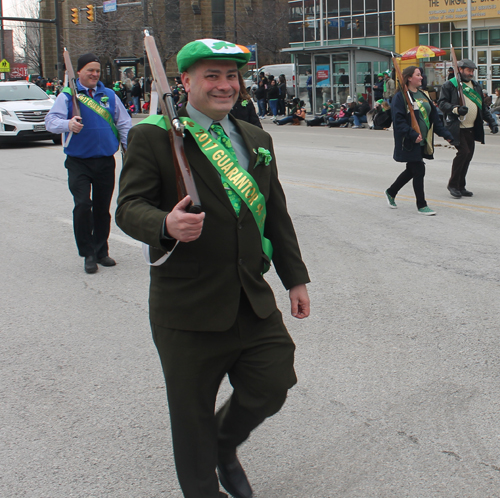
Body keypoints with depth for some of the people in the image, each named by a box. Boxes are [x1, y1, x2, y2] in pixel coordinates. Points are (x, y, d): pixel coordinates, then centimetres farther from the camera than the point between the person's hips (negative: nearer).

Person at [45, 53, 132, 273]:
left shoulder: (109, 95, 11)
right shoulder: (67, 96, 1)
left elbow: (124, 123, 15)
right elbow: (51, 121, -10)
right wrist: (68, 124, -30)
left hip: (105, 162, 3)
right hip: (78, 162, -3)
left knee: (102, 208, 9)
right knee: (83, 205, -15)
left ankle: (101, 251, 23)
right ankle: (88, 254, -2)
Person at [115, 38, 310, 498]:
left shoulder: (257, 139, 12)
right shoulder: (153, 137, -7)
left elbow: (276, 214, 16)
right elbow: (130, 207, -12)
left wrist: (296, 277, 15)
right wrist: (166, 225, -34)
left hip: (254, 300, 5)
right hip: (190, 306, -5)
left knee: (272, 387, 8)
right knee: (193, 412, 8)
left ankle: (226, 446, 40)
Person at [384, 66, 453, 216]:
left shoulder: (424, 95, 14)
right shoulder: (401, 97, -11)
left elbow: (434, 117, 17)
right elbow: (399, 120, -18)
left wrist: (445, 134, 11)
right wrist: (413, 135, -27)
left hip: (423, 141, 8)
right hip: (409, 143, -8)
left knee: (412, 170, 15)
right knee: (418, 171, -5)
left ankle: (391, 192, 36)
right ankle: (421, 206, 6)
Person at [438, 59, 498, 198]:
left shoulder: (476, 86, 18)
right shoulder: (449, 85, -2)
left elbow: (483, 107, 22)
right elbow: (442, 103, -9)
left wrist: (491, 122, 14)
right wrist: (456, 109, -24)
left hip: (472, 128, 7)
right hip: (457, 128, -7)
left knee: (468, 155, 6)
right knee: (463, 152, -17)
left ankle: (461, 186, 17)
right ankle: (453, 184, -3)